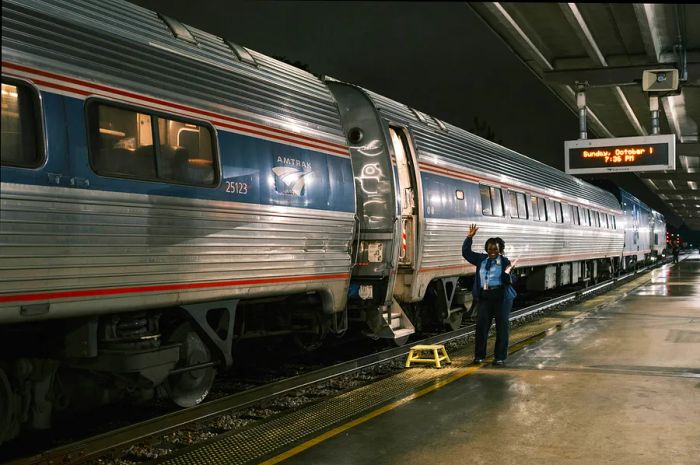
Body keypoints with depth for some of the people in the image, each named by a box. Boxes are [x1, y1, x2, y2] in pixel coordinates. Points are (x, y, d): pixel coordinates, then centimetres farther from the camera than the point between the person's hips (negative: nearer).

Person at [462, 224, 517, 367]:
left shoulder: (505, 262, -2)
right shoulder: (481, 259, 9)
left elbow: (509, 282, -7)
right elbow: (466, 252, 7)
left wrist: (508, 272, -28)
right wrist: (469, 237, -4)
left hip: (501, 297, -3)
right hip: (484, 297, 3)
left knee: (502, 327, 3)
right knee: (481, 325, 2)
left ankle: (500, 357, 10)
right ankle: (479, 355, 12)